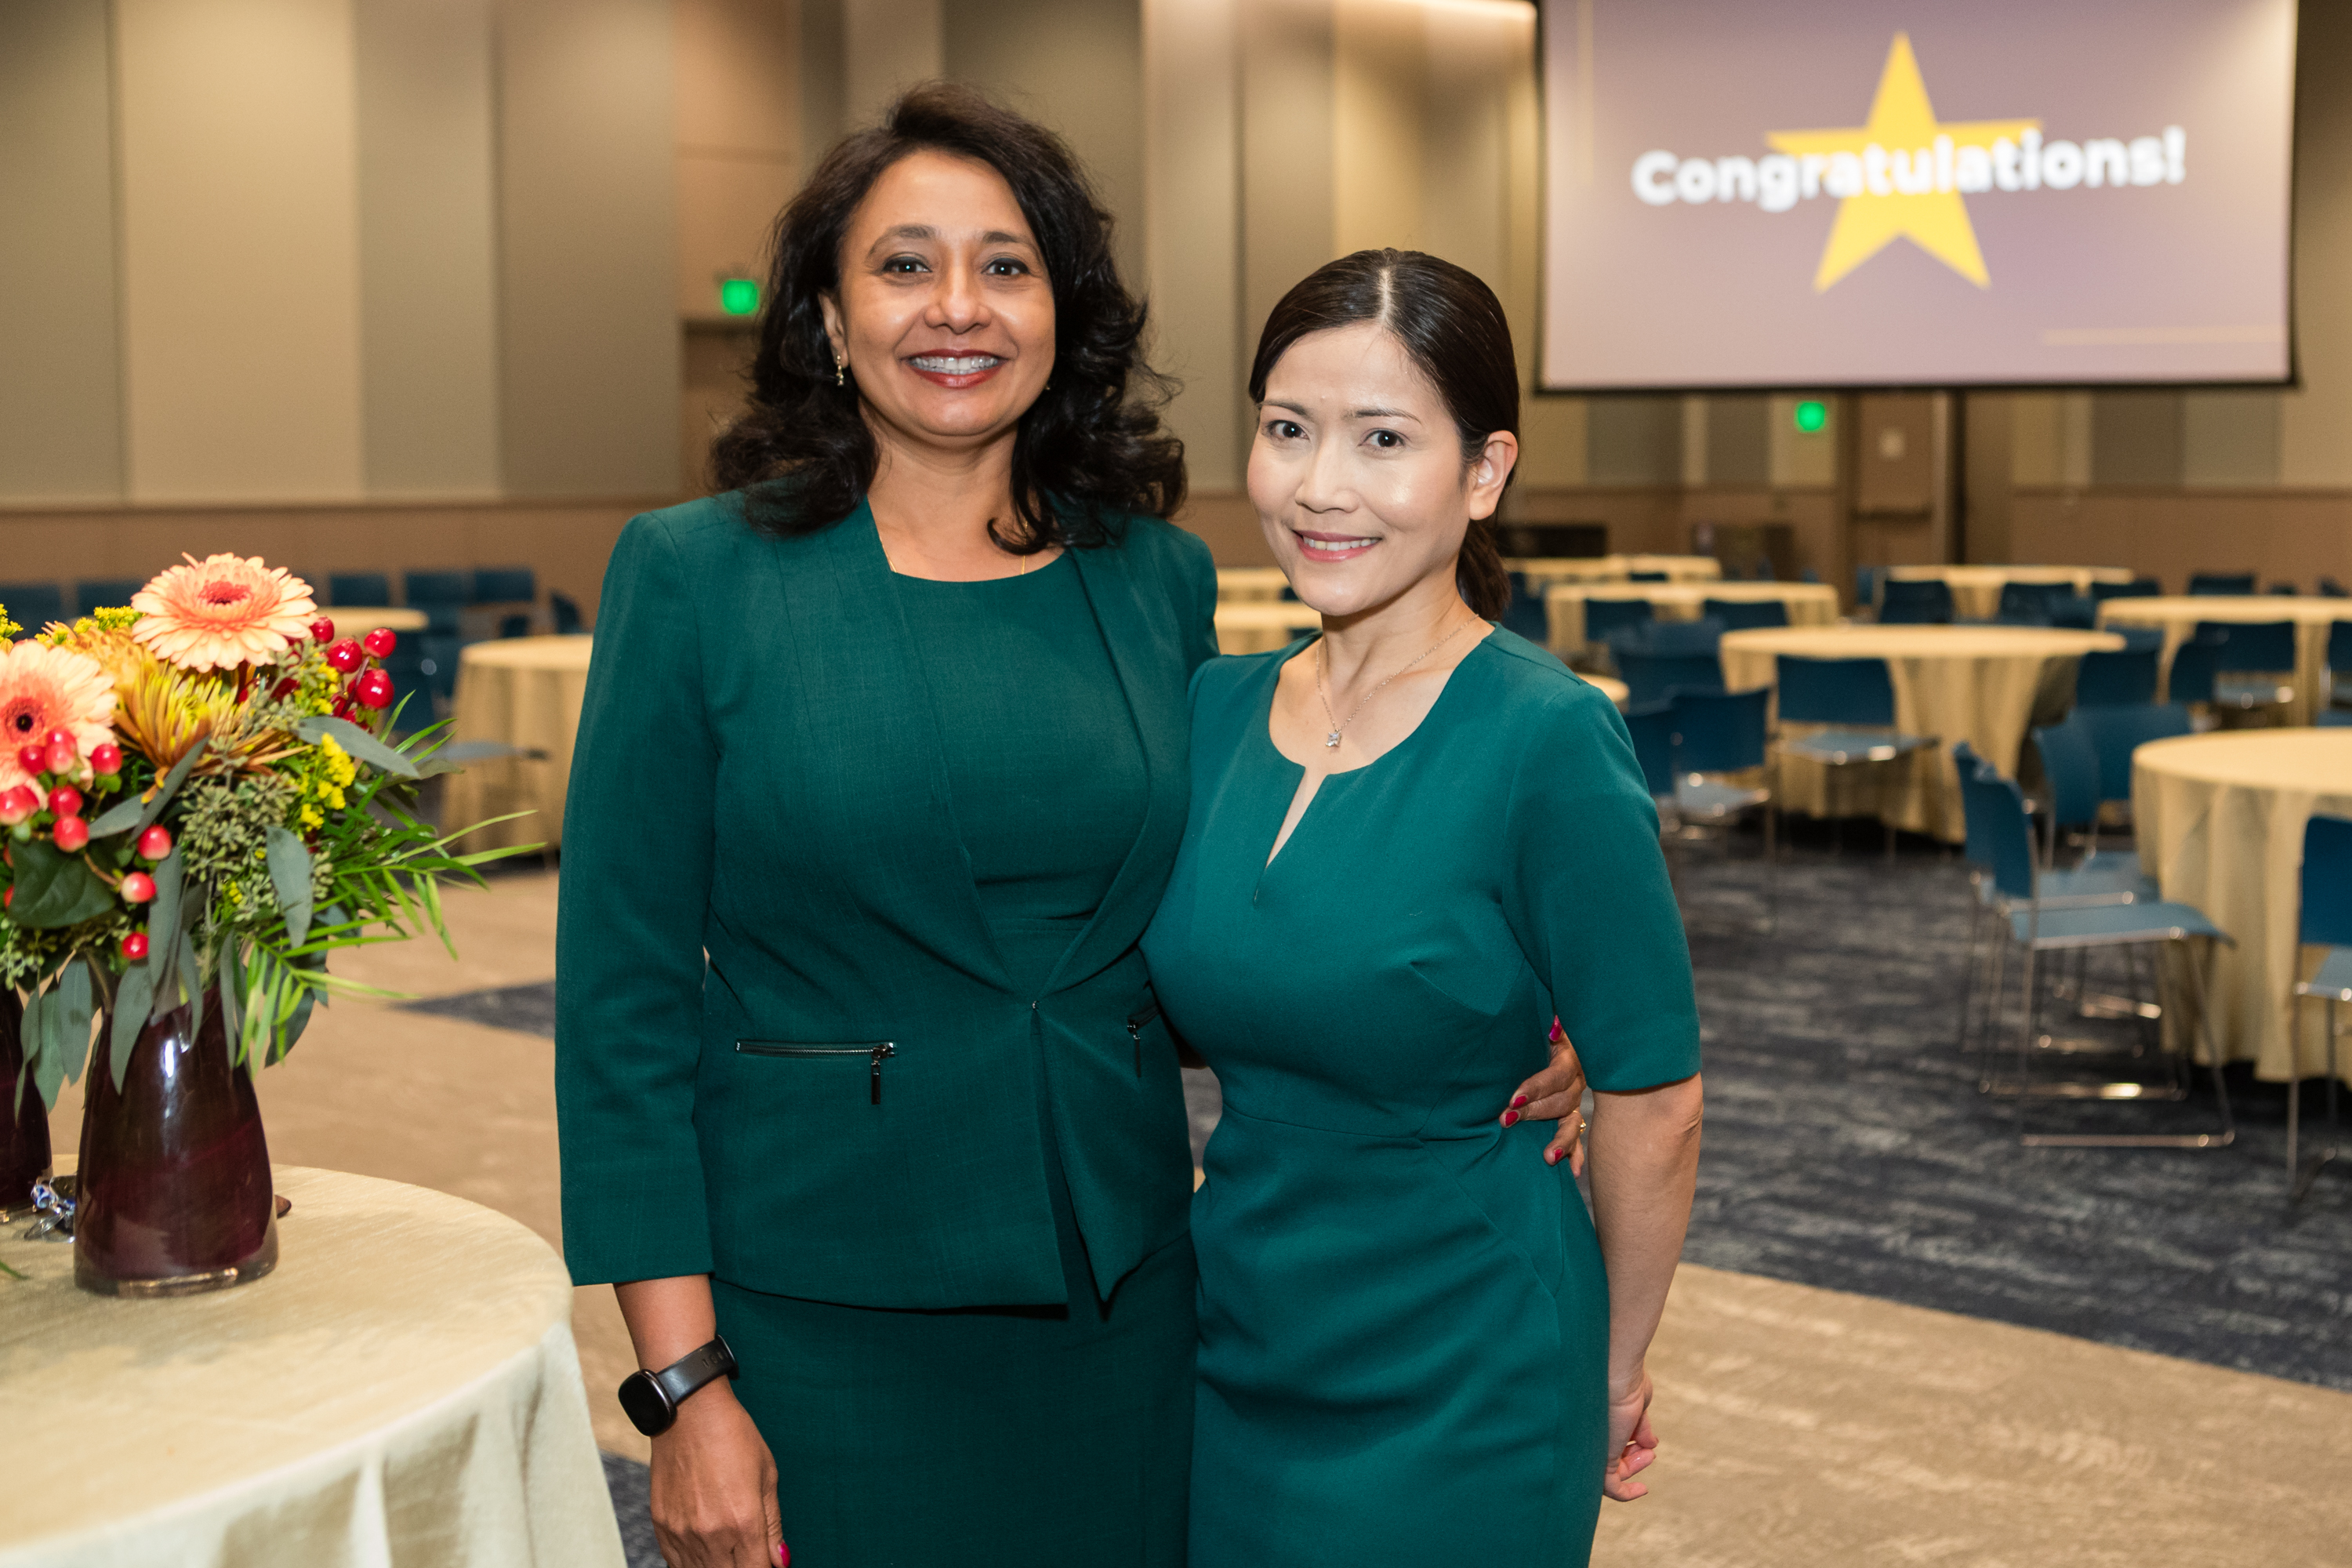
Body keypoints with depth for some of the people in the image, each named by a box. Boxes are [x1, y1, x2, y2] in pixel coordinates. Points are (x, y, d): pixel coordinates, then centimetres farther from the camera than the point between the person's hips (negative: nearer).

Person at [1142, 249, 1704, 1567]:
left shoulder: (1547, 741, -18)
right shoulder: (1216, 711, -1)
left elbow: (1653, 1101, -12)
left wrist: (1610, 1380, -1)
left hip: (1460, 1400, -5)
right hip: (1237, 1357, 5)